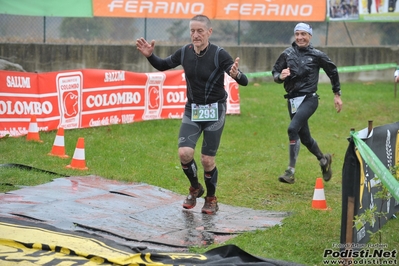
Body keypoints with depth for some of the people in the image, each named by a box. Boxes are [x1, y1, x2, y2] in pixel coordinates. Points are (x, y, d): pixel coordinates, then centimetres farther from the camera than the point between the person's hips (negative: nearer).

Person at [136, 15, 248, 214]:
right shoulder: (184, 52, -6)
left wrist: (236, 75, -46)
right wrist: (149, 55, -6)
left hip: (214, 111, -3)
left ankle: (211, 199, 25)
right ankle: (195, 188, 17)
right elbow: (162, 66, 13)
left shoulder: (219, 54, -18)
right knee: (184, 153, -13)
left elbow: (244, 82, -23)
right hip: (192, 110, 3)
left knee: (207, 160, -1)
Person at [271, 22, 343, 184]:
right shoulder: (287, 54, 5)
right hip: (293, 100, 5)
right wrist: (280, 76, -14)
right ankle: (323, 160, 41)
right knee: (304, 137, 14)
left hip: (309, 98, -5)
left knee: (293, 128, -24)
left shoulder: (317, 55, -2)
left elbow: (332, 71, 10)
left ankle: (291, 171, -21)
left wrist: (337, 94, 14)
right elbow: (275, 72, 10)